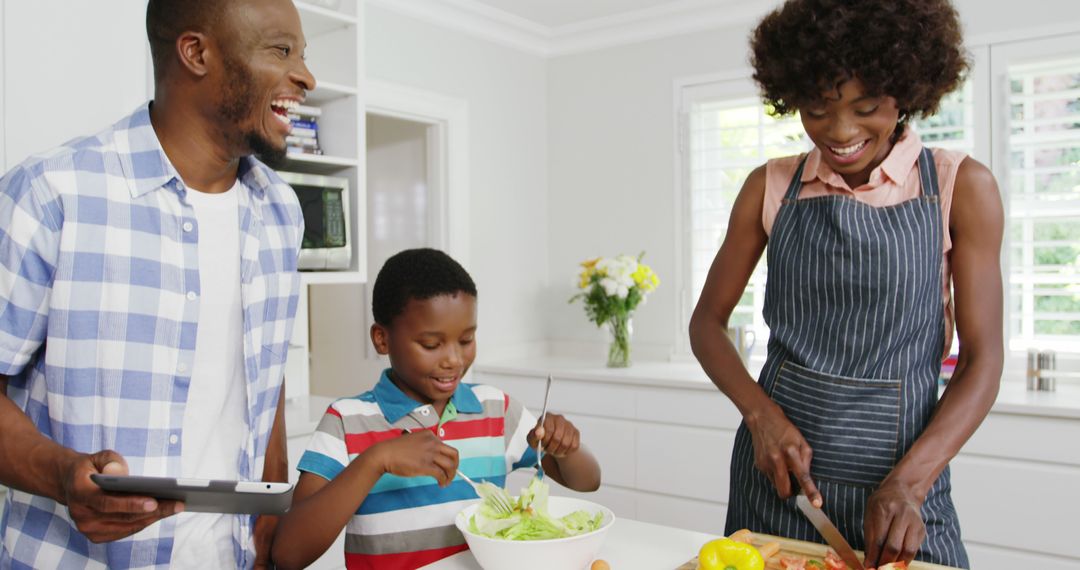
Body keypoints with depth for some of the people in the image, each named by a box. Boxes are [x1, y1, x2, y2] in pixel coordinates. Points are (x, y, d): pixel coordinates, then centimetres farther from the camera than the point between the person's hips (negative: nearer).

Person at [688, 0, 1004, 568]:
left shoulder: (960, 187, -4)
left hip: (899, 466, -2)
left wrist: (907, 481, -19)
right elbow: (707, 321, 4)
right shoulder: (770, 187, 0)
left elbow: (981, 360, -6)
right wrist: (760, 413, -13)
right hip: (776, 463, 2)